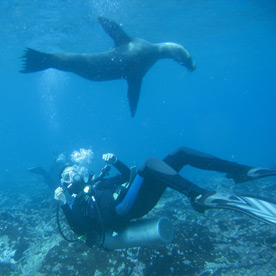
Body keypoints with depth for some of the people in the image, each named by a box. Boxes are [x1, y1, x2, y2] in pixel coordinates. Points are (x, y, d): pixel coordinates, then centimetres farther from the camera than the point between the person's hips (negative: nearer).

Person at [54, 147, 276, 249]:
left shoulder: (98, 180, 32)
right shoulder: (77, 202, 14)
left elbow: (126, 175, 36)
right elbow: (79, 228, -3)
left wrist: (114, 161, 21)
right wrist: (63, 203, -11)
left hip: (140, 197, 8)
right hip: (124, 207, -7)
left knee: (180, 153, -2)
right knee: (151, 162, -34)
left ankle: (242, 171, -6)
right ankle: (201, 197, -46)